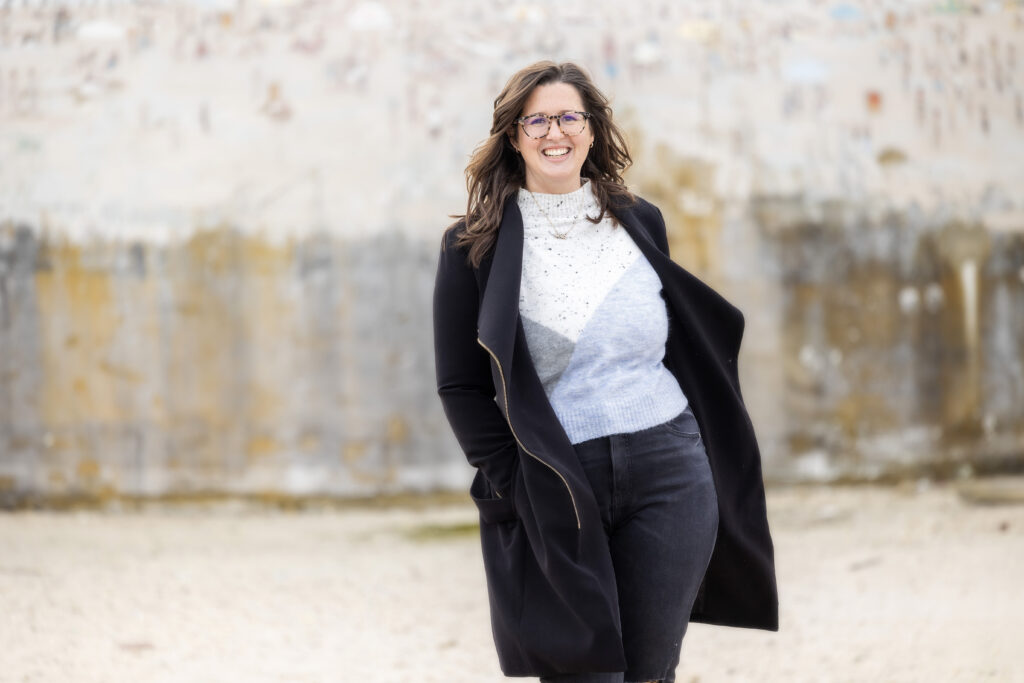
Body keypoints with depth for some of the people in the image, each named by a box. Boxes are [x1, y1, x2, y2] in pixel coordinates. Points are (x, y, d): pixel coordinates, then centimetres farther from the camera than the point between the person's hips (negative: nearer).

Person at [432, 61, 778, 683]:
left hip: (666, 474, 2)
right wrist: (512, 488, -7)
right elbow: (461, 386, 1)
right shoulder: (476, 247, 1)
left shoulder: (640, 222, 9)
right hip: (553, 490, -2)